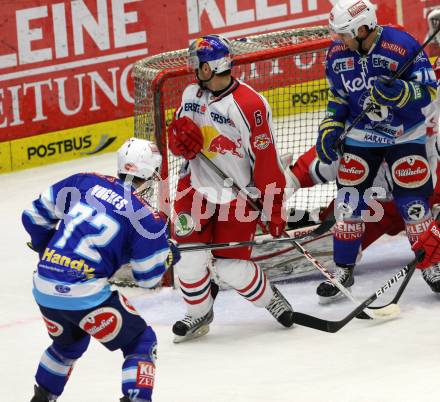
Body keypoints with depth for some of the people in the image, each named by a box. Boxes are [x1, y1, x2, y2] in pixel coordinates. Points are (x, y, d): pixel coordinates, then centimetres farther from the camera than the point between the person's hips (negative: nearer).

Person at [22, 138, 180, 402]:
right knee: (141, 343, 10)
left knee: (69, 345, 34)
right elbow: (148, 278, 2)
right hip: (86, 296, -6)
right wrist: (168, 256, 22)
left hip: (44, 289, 6)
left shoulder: (84, 182, 8)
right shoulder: (145, 217, -5)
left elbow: (35, 216, 15)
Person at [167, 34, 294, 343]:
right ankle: (199, 314, 18)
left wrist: (274, 208, -17)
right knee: (189, 253, -5)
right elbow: (177, 138, 12)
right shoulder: (192, 95, 1)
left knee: (231, 267, -7)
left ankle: (269, 298, 22)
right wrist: (180, 136, -14)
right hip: (196, 187, 5)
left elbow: (266, 160, -19)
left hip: (237, 195, -5)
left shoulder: (250, 105, -22)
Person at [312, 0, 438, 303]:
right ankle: (343, 271, 12)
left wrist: (399, 91, -37)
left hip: (405, 135, -4)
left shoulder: (402, 47, -23)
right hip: (361, 136, 4)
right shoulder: (338, 53, -7)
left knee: (412, 201, -5)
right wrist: (330, 128, -1)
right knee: (349, 201, 0)